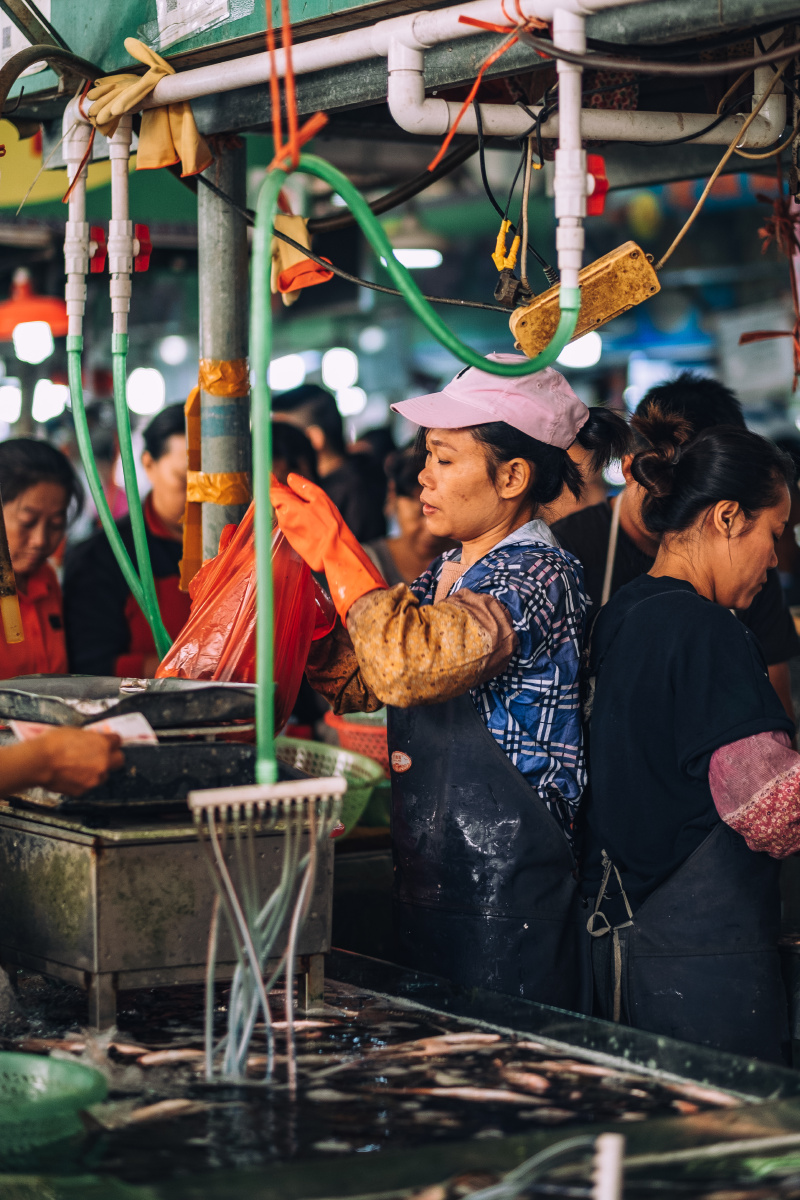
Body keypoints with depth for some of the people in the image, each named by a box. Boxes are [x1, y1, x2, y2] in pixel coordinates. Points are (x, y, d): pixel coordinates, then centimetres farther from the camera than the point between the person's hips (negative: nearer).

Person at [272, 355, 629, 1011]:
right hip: (429, 871, 9)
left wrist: (339, 555, -19)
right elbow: (355, 685, 15)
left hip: (506, 884, -9)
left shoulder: (540, 574, -14)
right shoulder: (448, 573, 13)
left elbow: (411, 667, -29)